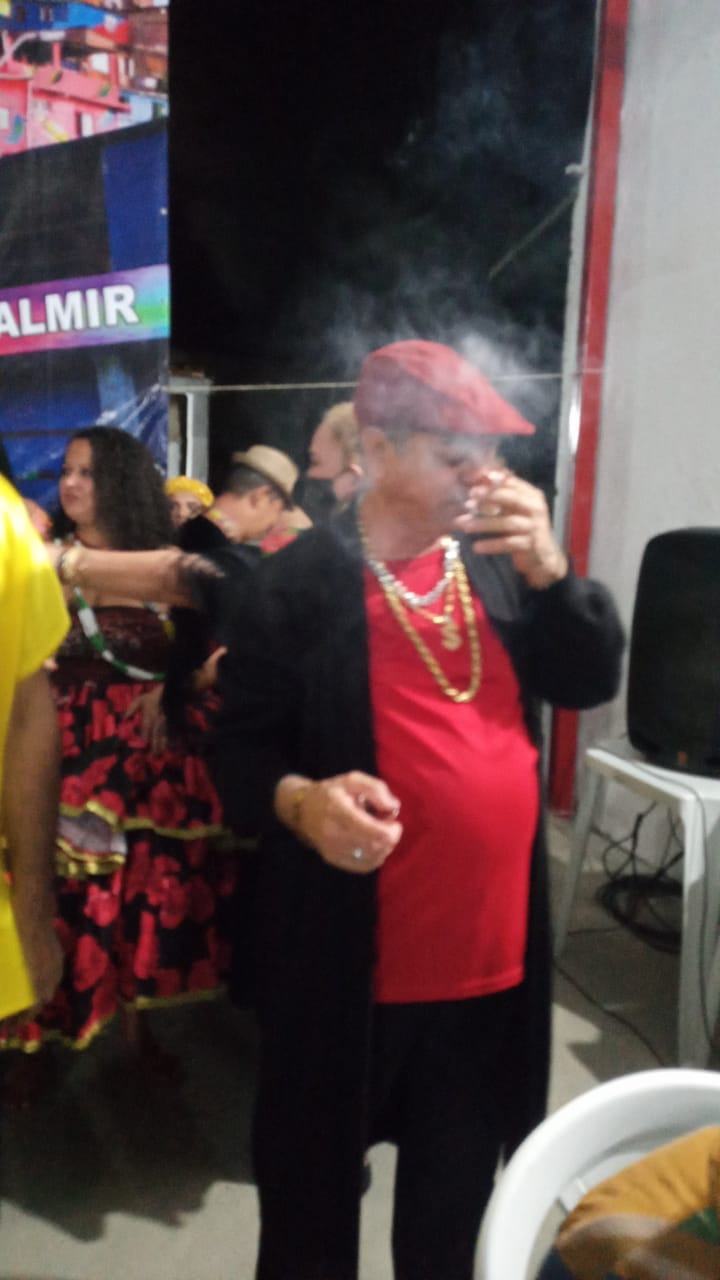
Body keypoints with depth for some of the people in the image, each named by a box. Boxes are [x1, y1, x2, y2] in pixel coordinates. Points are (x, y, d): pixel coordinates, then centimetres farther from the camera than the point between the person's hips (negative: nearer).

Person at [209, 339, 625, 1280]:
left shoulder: (496, 565, 3)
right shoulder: (302, 581, -11)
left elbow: (591, 681, 0)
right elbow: (241, 749, -8)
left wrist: (547, 567, -14)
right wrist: (300, 801, -29)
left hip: (494, 947, 5)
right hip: (350, 960, -4)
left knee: (459, 1184, 26)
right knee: (316, 1188, 18)